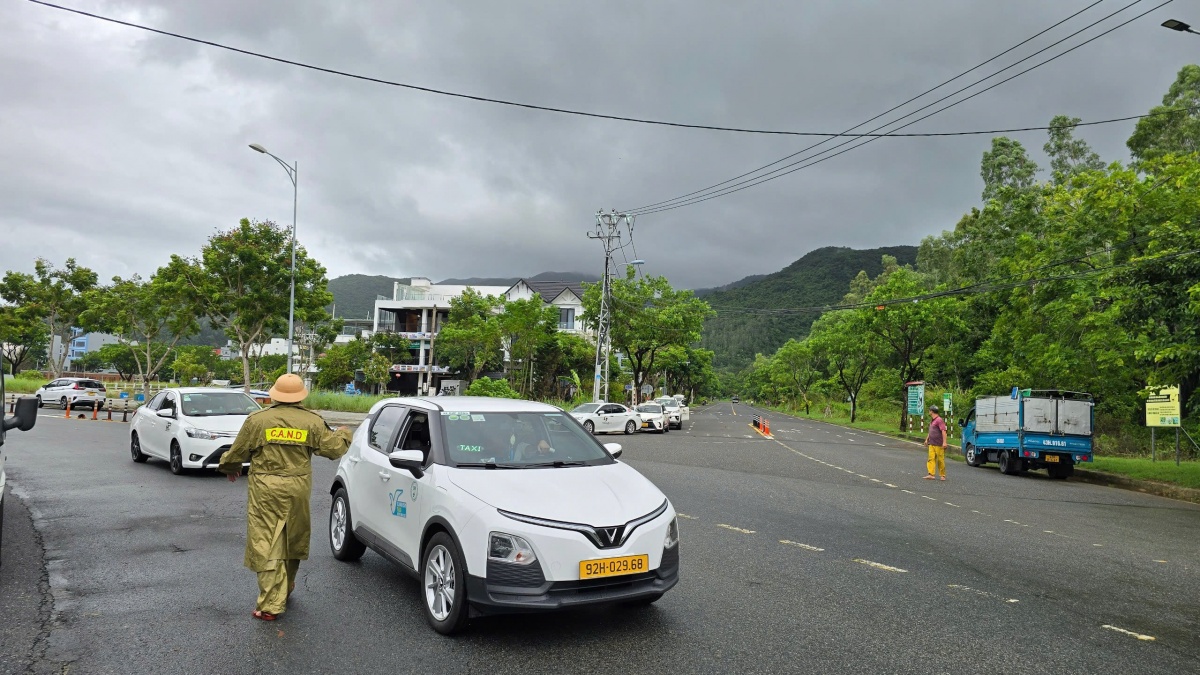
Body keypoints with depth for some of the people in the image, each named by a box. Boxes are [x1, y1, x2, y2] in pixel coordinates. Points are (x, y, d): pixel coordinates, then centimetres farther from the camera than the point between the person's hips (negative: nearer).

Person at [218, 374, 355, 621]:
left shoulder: (257, 419, -4)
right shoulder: (312, 421, -1)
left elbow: (237, 452, 5)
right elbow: (334, 448, 2)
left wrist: (229, 467, 27)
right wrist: (345, 434, 24)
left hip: (265, 491, -2)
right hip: (298, 489, 3)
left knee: (267, 546, -1)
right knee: (293, 540, 21)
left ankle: (271, 604, -3)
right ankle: (286, 587, 39)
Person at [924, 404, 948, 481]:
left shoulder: (939, 420, -14)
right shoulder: (932, 421, 16)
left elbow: (943, 431, -20)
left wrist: (944, 442, -26)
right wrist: (927, 439, 32)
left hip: (938, 444, -8)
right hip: (931, 444, 8)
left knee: (940, 460, 0)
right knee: (931, 459, -2)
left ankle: (943, 475, 9)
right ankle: (931, 474, -7)